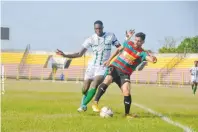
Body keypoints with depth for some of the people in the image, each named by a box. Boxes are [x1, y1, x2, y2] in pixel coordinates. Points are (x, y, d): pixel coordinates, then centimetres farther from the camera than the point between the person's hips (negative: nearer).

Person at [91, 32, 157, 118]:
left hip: (124, 74, 0)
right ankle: (95, 103, -28)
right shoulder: (128, 44, 4)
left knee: (127, 92, -17)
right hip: (114, 67, 0)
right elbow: (118, 50, 20)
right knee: (107, 80, -29)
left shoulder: (142, 53, -5)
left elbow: (150, 58, -25)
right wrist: (109, 60, 20)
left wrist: (153, 59, -44)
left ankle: (127, 114, 2)